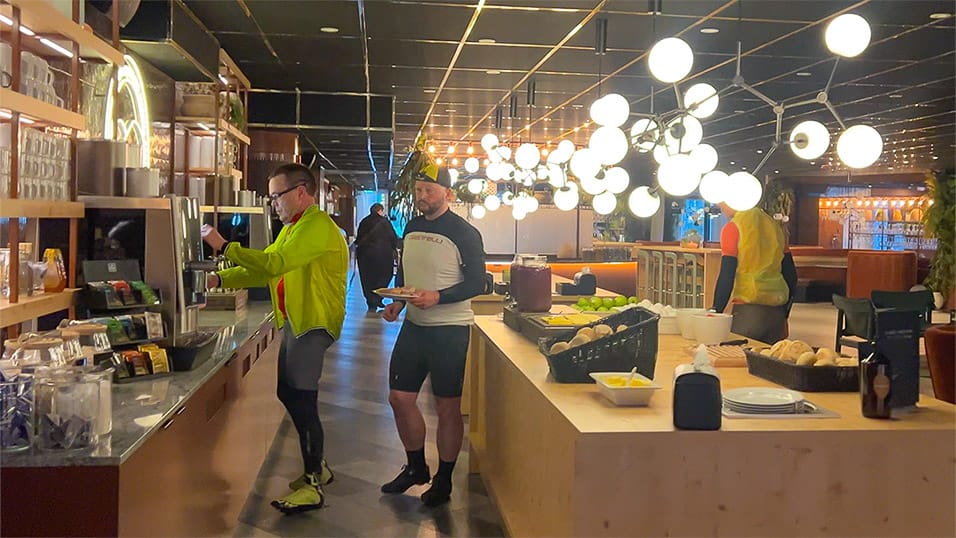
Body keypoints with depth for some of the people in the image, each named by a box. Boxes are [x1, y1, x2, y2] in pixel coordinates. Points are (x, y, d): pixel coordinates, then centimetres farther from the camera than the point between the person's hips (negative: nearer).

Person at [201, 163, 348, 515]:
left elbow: (274, 263, -28)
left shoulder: (317, 227, -16)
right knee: (288, 393, 15)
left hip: (313, 324, -11)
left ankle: (312, 486, -3)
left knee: (302, 399, -11)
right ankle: (317, 467, 29)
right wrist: (220, 280, 2)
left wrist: (224, 246, -23)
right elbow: (264, 269, 15)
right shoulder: (293, 228, 19)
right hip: (296, 323, 11)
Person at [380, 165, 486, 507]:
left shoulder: (464, 233, -11)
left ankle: (444, 480, 18)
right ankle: (416, 467, 29)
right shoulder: (412, 227, 9)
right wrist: (397, 303, 2)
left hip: (449, 329, -7)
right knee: (399, 398, 9)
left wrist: (438, 297, -25)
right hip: (414, 325, 7)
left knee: (447, 406, 3)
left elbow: (477, 283, -14)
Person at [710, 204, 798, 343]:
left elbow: (726, 277, -12)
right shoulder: (775, 226, 13)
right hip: (778, 311, 7)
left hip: (748, 311, -6)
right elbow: (791, 274, 16)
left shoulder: (732, 228, -7)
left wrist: (716, 311, -7)